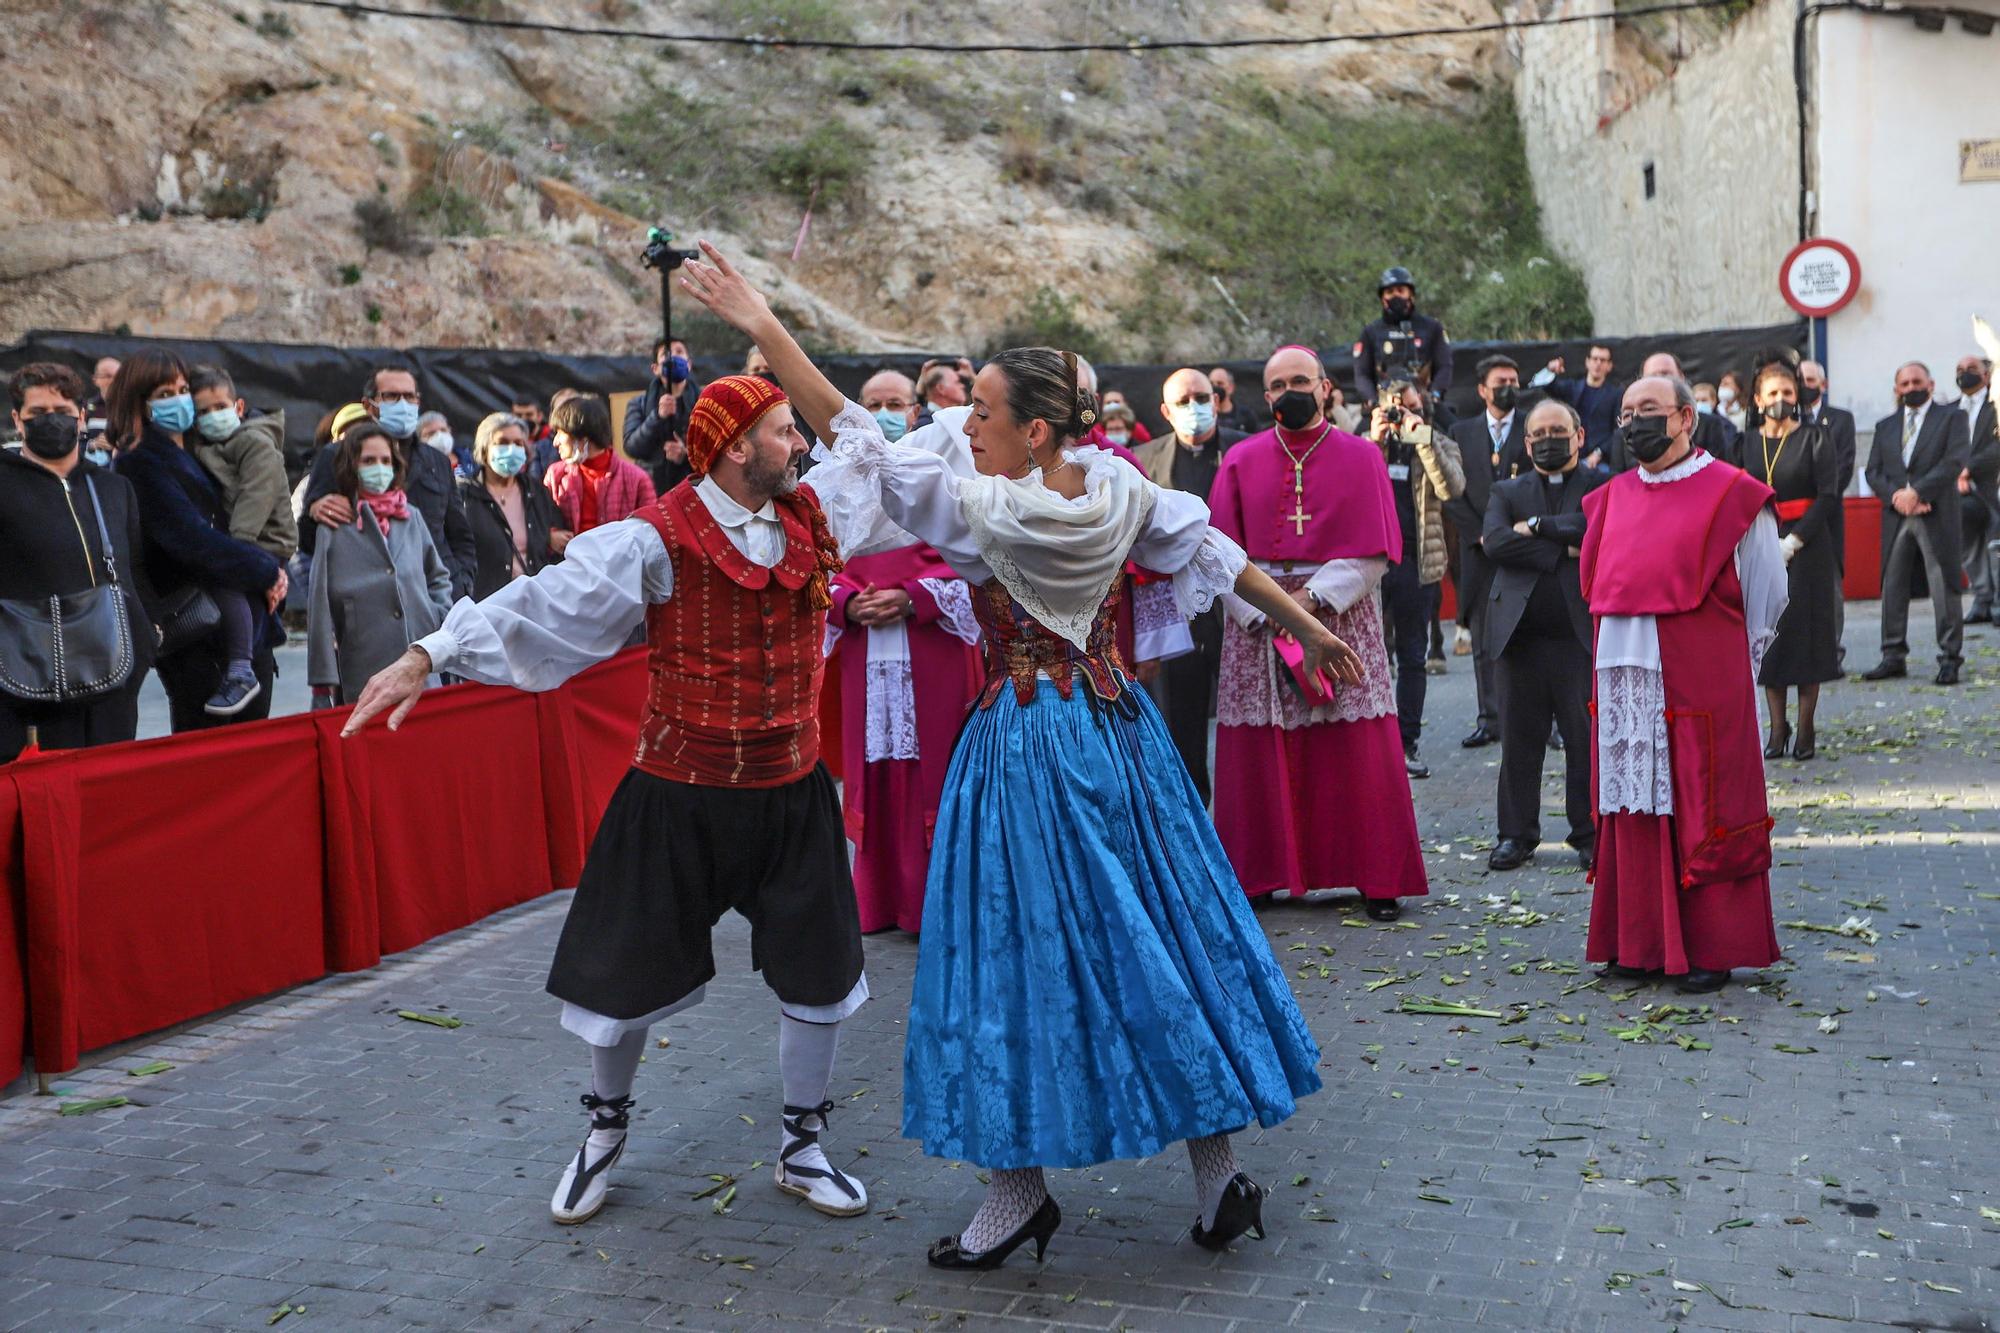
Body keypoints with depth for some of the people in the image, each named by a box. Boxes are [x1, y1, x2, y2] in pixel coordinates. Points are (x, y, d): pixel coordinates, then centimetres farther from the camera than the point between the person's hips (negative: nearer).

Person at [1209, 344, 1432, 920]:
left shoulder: (1361, 457, 5)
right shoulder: (1241, 460, 8)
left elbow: (1373, 553, -1)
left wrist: (1314, 598, -13)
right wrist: (1264, 613, -10)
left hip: (1340, 614, -1)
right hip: (1257, 621, 1)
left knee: (1359, 758, -2)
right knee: (1260, 757, 0)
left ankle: (1376, 880, 6)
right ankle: (1258, 875, 10)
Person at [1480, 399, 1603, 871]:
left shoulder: (1604, 487, 8)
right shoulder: (1507, 492, 15)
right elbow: (1494, 542, -5)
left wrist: (1535, 526, -6)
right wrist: (1564, 550, -10)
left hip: (1581, 633, -2)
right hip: (1520, 634, 2)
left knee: (1587, 739, 2)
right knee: (1519, 742, 7)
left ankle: (1590, 834, 14)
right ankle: (1517, 835, 17)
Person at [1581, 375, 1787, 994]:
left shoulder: (1731, 493, -2)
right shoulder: (1612, 498, 13)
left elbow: (1768, 594, 4)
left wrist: (1727, 662, 8)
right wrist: (1622, 642, 15)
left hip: (1701, 681, -5)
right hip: (1623, 677, 5)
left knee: (1701, 809, -1)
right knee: (1635, 808, 7)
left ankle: (1710, 948, 8)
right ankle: (1641, 943, 15)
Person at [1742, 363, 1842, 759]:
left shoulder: (1814, 438, -1)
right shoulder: (1749, 444, 8)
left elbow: (1828, 494, -7)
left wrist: (1795, 540, -15)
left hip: (1806, 545, -3)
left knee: (1805, 631, -2)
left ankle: (1805, 731, 5)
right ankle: (1777, 730, 9)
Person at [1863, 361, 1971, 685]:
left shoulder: (1951, 418, 5)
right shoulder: (1885, 426, 17)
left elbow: (1956, 461, -8)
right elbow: (1874, 471, 10)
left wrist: (1916, 492, -16)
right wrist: (1896, 496, -9)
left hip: (1937, 516, -4)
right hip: (1896, 515, 4)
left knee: (1944, 587, -4)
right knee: (1892, 586, 4)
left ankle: (1950, 658, 1)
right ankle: (1894, 656, 11)